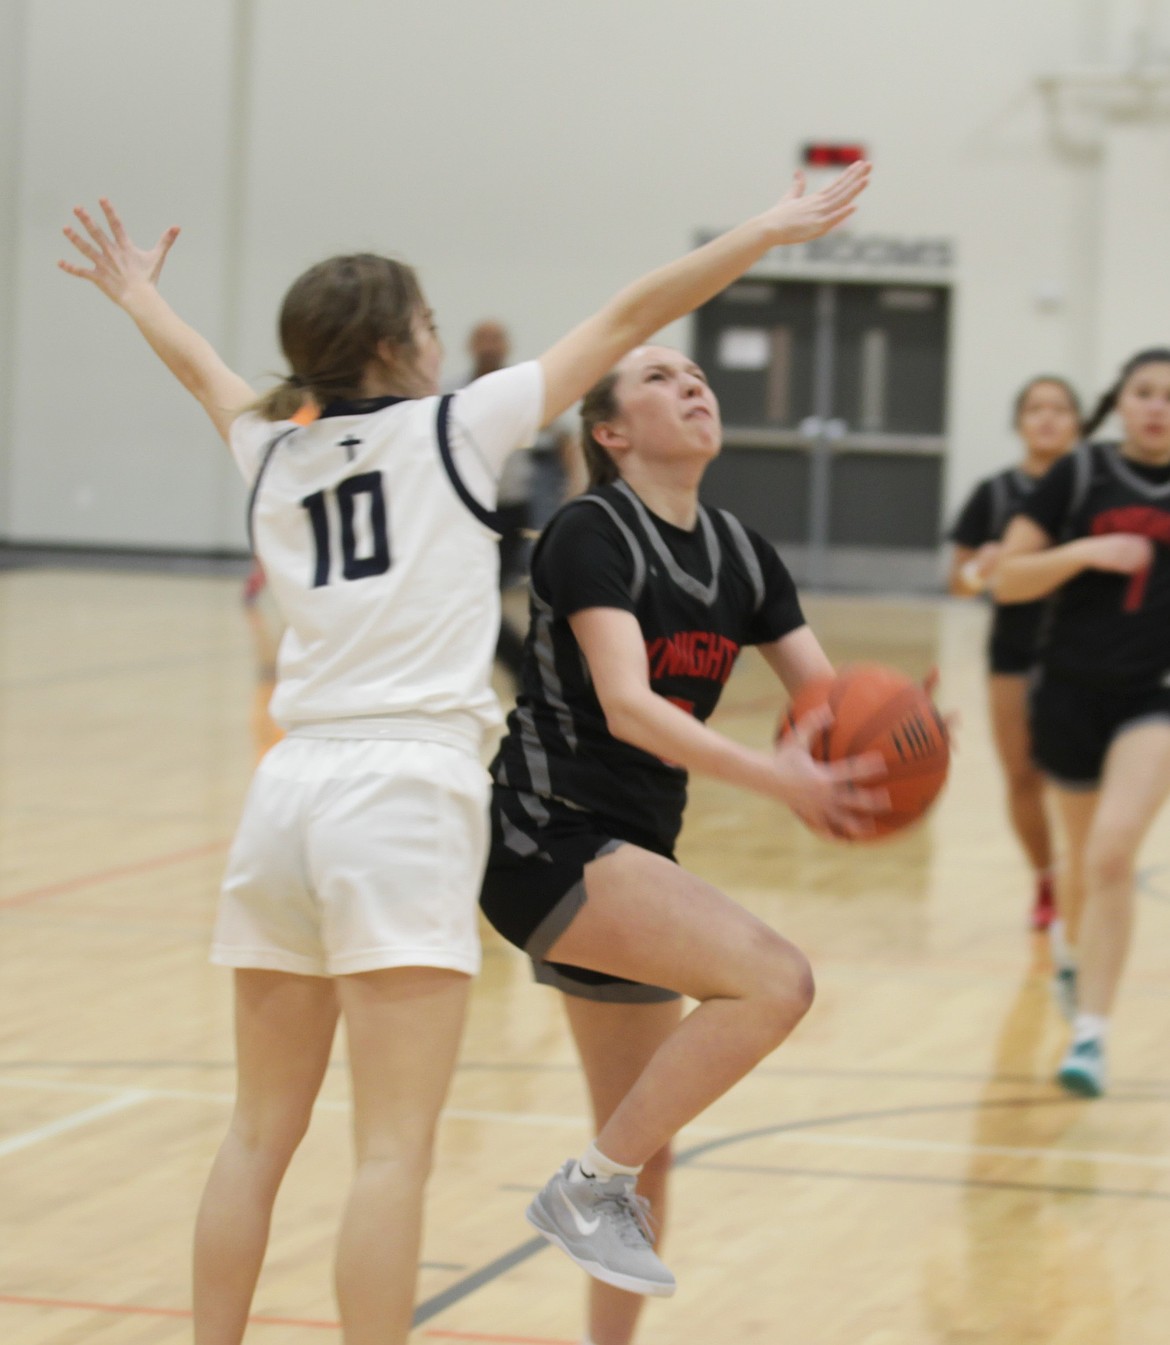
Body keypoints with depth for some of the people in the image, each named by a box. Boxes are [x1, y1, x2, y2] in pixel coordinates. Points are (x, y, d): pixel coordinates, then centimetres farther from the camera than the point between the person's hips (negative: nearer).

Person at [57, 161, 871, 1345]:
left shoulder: (270, 449, 16)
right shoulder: (452, 427, 2)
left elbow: (206, 372, 38)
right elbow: (623, 322, 3)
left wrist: (139, 296, 57)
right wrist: (766, 233, 8)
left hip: (288, 793, 6)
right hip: (405, 796, -6)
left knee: (260, 1135, 13)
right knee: (392, 1152, -9)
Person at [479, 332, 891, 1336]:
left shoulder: (739, 553, 10)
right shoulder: (590, 534, -13)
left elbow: (830, 697, 8)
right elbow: (627, 704, -26)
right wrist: (773, 778, -37)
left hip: (634, 856, 8)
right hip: (549, 841, -8)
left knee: (646, 1151, 10)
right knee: (775, 980, -25)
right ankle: (591, 1186, -13)